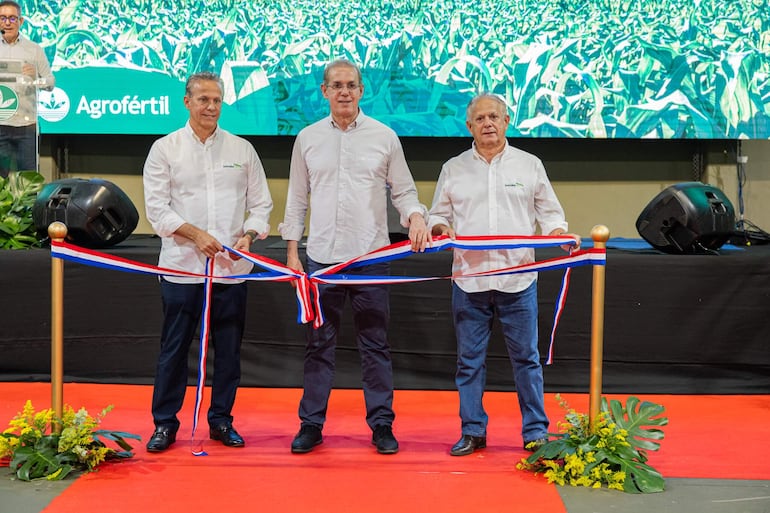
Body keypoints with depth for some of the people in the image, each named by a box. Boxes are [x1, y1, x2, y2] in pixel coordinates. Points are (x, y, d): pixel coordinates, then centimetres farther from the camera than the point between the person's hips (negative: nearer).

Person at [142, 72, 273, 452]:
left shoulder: (242, 149, 10)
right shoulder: (165, 149, 3)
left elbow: (260, 203, 11)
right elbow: (157, 207, -2)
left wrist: (249, 235, -7)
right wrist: (195, 234, -14)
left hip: (232, 268, 2)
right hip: (182, 267, -2)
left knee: (229, 347, 7)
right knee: (174, 348, 2)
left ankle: (221, 420, 20)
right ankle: (165, 423, 14)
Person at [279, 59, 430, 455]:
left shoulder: (384, 137, 3)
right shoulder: (308, 138, 7)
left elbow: (403, 191, 7)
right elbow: (297, 199, 11)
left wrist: (416, 215, -14)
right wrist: (292, 250, 6)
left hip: (371, 256, -1)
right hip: (322, 258, 1)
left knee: (375, 345, 5)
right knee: (319, 344, 8)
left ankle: (382, 425, 14)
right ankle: (311, 424, 16)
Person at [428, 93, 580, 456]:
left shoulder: (530, 165, 9)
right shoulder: (453, 169, 11)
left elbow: (549, 212, 11)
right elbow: (438, 215, 14)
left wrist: (560, 232, -9)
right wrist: (440, 228, -8)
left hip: (518, 280, -1)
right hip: (468, 280, 1)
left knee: (526, 358, 3)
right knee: (469, 359, 6)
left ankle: (535, 432, 12)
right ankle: (473, 432, 16)